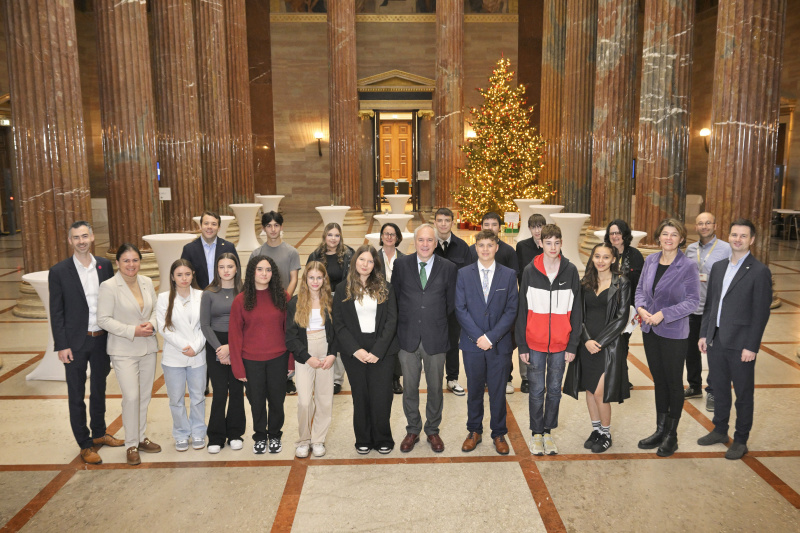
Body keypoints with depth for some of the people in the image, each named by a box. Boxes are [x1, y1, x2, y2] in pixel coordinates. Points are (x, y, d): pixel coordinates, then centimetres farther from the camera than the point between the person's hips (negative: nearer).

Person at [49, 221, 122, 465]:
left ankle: (99, 433, 36)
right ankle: (85, 444, 21)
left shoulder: (105, 265, 0)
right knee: (76, 396, 8)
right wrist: (61, 346, -10)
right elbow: (56, 312, -7)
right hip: (75, 343, -3)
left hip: (102, 339, 3)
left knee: (99, 390, 19)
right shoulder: (59, 271, -9)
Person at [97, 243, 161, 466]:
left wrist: (152, 324, -8)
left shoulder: (147, 282, 4)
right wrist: (132, 331, -19)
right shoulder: (109, 286, -12)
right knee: (131, 396, -10)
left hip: (148, 347, 5)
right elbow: (103, 319, -12)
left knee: (145, 395, 13)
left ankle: (141, 437, 28)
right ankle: (131, 444, 7)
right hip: (124, 350, -5)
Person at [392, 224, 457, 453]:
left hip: (435, 338, 0)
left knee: (435, 388, 12)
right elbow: (395, 297, 7)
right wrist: (404, 321, 5)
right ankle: (412, 430, 30)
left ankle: (433, 431, 31)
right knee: (409, 388, 11)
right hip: (408, 337, 1)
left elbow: (451, 303, 5)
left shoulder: (448, 268, -2)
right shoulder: (401, 264, 0)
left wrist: (436, 320, 5)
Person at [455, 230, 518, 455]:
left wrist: (491, 336, -12)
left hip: (499, 344, 0)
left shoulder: (509, 275, 1)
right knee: (474, 390, 12)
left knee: (498, 391, 8)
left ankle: (498, 434, 24)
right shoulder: (464, 274, 2)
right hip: (472, 343, 1)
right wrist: (478, 337, -11)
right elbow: (460, 309, -2)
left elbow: (511, 310, -3)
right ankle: (474, 431, 27)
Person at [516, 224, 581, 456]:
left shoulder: (570, 271, -1)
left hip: (560, 344, 1)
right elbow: (522, 310, 0)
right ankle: (536, 433, 23)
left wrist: (573, 345, -2)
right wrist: (522, 345, -3)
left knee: (554, 390, 12)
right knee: (537, 390, 7)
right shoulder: (530, 271, -3)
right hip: (535, 343, -1)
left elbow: (576, 310, 2)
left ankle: (548, 432, 28)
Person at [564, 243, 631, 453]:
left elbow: (621, 318, -6)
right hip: (586, 344, 4)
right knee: (589, 389, 10)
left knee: (600, 392, -5)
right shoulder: (585, 282, 7)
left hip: (609, 344, -4)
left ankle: (606, 434, 15)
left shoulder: (621, 283, -3)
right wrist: (587, 340, -9)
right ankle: (595, 429, 27)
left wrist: (600, 341, -11)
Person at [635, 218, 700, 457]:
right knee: (659, 381, 15)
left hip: (673, 332, -5)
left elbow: (692, 301, -12)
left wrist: (663, 314, -20)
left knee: (674, 382, 7)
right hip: (649, 330, 5)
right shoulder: (650, 260, 4)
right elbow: (640, 289, 11)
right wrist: (641, 308, -9)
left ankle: (671, 435, 21)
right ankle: (660, 430, 28)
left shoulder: (688, 267, -11)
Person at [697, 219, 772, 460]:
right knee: (719, 389, 18)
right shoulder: (718, 267, 9)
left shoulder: (759, 271, -10)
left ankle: (741, 440, 22)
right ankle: (720, 431, 34)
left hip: (740, 344, -5)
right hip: (716, 341, 6)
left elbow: (761, 312, -12)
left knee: (743, 394, 9)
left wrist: (751, 346, -14)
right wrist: (704, 333, 8)